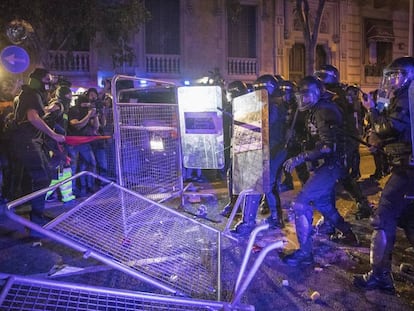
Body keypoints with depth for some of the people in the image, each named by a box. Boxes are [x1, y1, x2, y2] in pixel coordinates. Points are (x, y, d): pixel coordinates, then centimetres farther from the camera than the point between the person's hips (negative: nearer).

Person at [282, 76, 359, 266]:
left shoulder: (323, 111, -19)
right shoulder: (324, 107, 12)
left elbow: (328, 147, -27)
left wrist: (299, 158, -28)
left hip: (332, 164, -11)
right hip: (331, 163, 11)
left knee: (301, 203, -14)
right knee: (320, 201, 25)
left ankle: (305, 253, -9)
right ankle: (348, 234, 39)